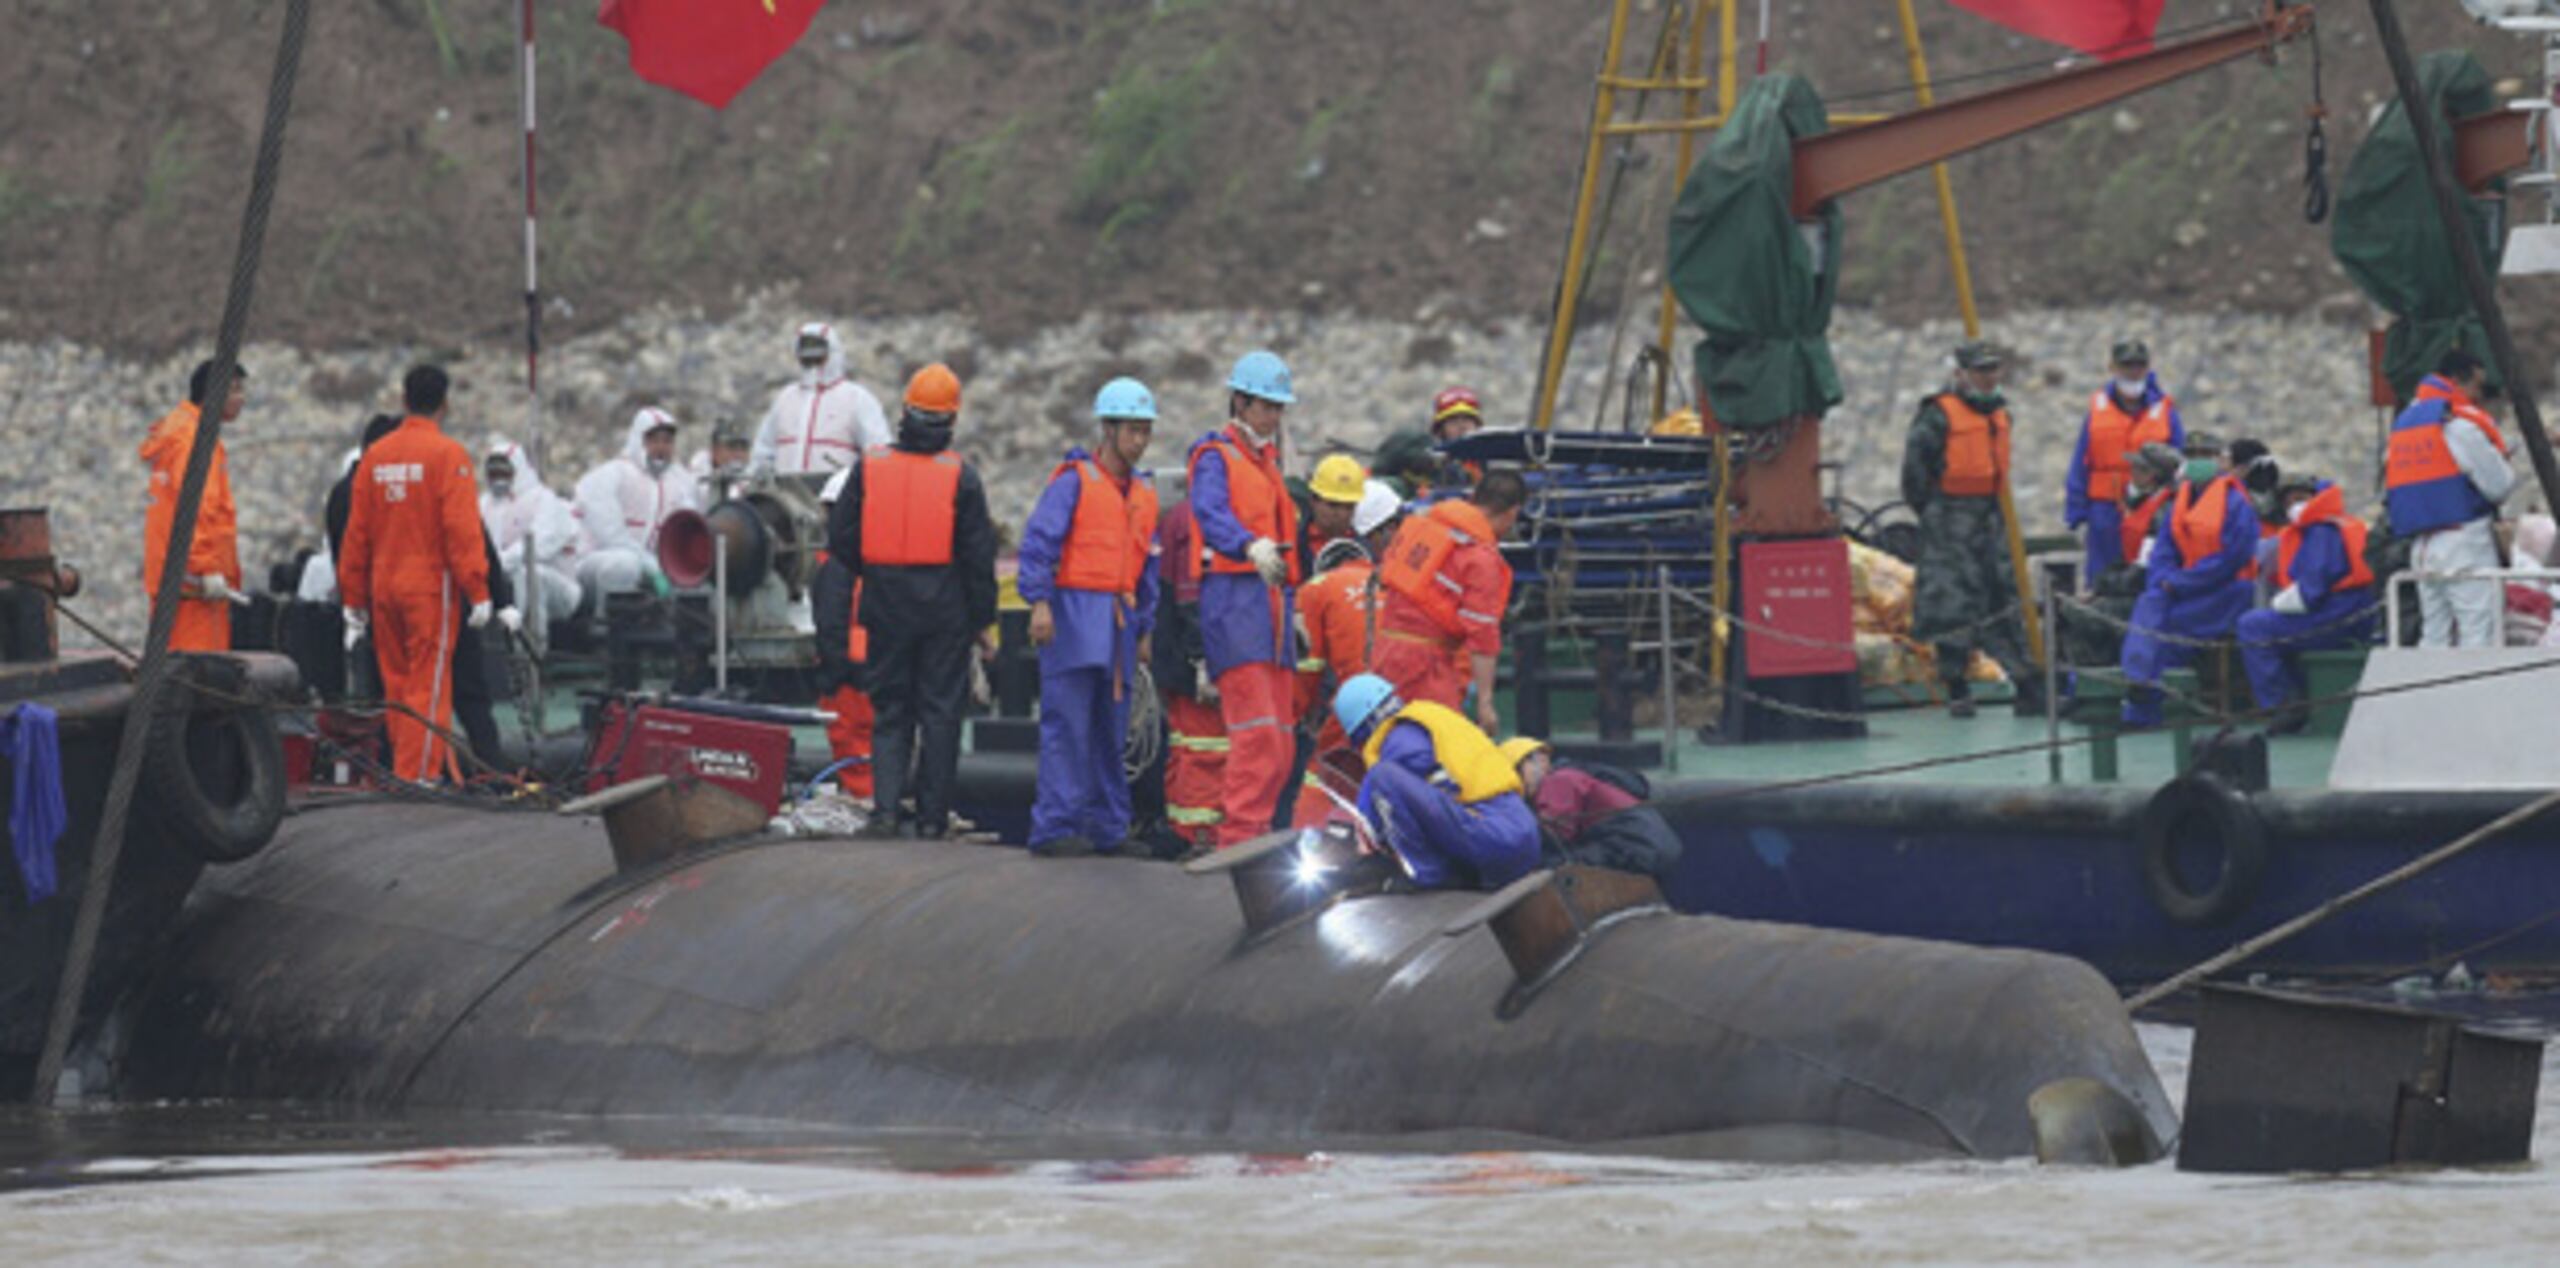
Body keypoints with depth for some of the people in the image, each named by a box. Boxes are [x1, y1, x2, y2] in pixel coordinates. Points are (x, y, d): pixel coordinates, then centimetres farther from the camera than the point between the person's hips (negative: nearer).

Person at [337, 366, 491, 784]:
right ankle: (417, 773, -7)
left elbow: (357, 531, 10)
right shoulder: (448, 455, -8)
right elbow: (463, 529, -14)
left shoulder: (376, 456, 8)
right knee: (429, 684, -3)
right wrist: (476, 591, -13)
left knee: (397, 683, 11)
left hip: (384, 587, 6)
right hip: (431, 586, -6)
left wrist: (353, 597, 15)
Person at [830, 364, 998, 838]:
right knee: (940, 711, 6)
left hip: (886, 604, 2)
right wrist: (984, 621, 3)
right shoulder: (961, 476, -6)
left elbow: (841, 538, 3)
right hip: (945, 610, -2)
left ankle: (887, 806, -5)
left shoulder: (868, 467, -1)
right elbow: (978, 555, -4)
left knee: (890, 710, 9)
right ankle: (932, 815, 7)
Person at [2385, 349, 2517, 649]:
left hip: (2420, 545, 8)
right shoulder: (2461, 422, -10)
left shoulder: (2403, 422, 18)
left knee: (2434, 635, 9)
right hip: (2464, 542, -8)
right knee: (2480, 635, -11)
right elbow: (2500, 485, -8)